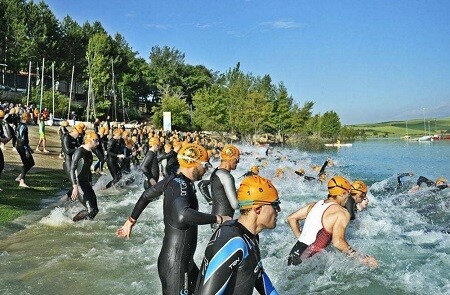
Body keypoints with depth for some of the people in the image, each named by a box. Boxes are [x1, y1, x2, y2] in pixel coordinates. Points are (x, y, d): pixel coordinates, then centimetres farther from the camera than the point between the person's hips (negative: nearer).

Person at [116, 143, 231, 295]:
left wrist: (131, 220, 25)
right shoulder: (180, 184, -25)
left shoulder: (174, 179, 1)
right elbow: (182, 215, -45)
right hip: (175, 264, -10)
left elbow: (147, 195, 14)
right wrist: (217, 218, -33)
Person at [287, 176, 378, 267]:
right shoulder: (342, 213, -9)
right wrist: (361, 258, -20)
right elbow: (338, 242, -24)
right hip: (306, 261, -8)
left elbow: (291, 218, 18)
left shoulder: (315, 204, 11)